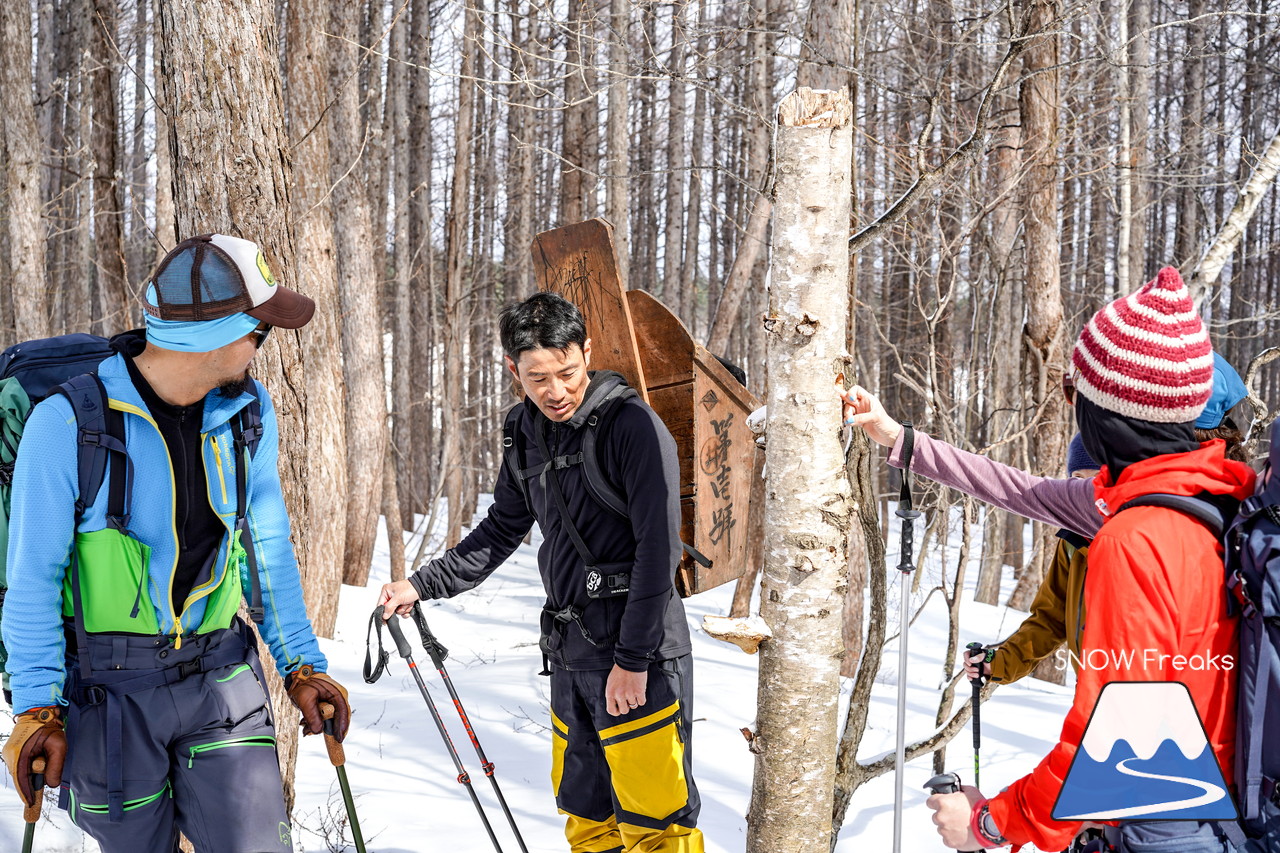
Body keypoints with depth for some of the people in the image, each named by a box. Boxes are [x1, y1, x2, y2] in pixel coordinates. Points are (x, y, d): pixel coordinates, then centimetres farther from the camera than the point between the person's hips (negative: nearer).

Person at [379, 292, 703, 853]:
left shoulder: (633, 426, -13)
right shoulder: (528, 434, 8)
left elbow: (658, 549, -16)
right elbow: (502, 531, 21)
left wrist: (632, 659, -17)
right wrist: (423, 585, 12)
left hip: (640, 660, -7)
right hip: (570, 658, 7)